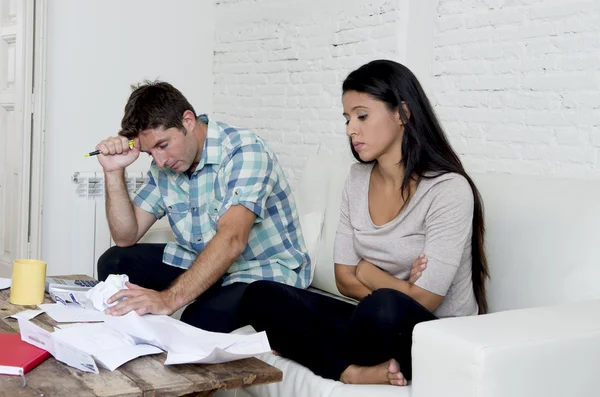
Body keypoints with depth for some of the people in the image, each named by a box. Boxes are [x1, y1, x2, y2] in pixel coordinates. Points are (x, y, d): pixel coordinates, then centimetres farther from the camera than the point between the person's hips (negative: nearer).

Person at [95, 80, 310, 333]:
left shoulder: (245, 152, -22)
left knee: (200, 321, -34)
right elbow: (126, 237, 3)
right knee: (115, 263, -3)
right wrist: (114, 172, -11)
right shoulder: (164, 166, 0)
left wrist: (169, 299, -46)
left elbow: (231, 240, -36)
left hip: (265, 274, -7)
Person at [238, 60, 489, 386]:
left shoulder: (449, 189, -17)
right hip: (380, 324, 6)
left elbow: (422, 301, -19)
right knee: (261, 295, -10)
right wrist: (397, 289, -12)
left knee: (384, 309, -39)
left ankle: (306, 348, -9)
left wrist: (367, 272, -4)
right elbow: (345, 280, 3)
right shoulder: (358, 179, 4)